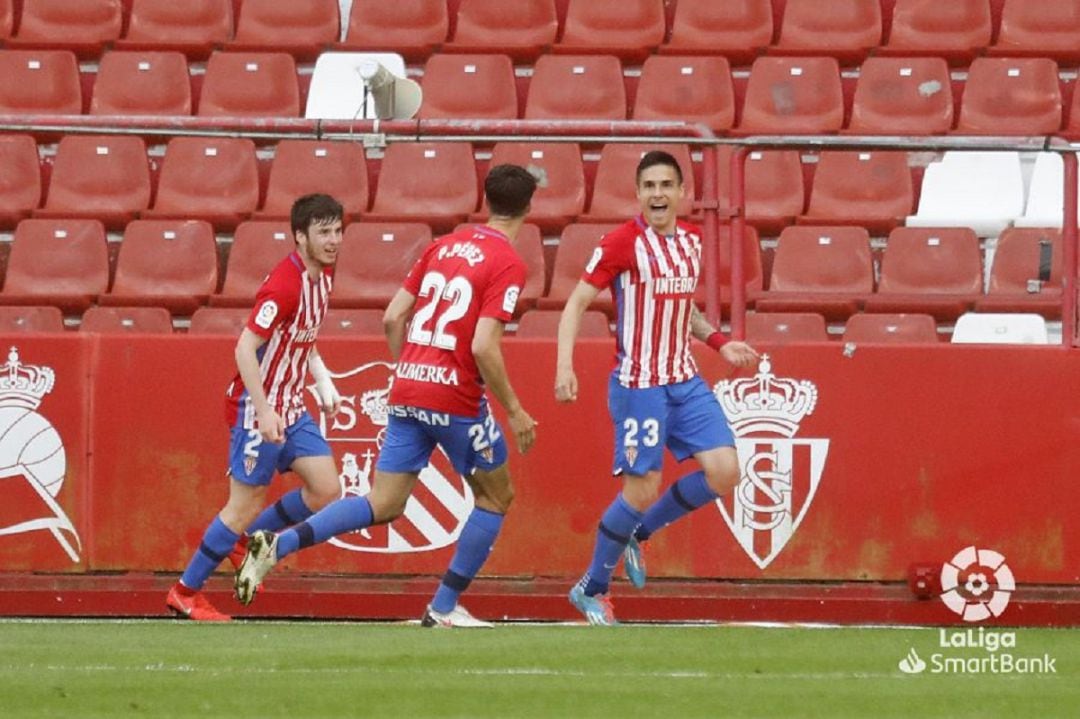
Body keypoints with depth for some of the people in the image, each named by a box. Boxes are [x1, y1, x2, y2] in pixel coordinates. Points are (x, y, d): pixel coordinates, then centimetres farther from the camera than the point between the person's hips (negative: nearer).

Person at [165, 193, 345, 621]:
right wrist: (264, 412, -28)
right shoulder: (285, 285, -22)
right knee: (246, 504, -5)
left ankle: (248, 540, 22)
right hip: (259, 409, -8)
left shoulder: (323, 275, 6)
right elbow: (245, 348, -25)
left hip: (291, 407, 9)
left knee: (325, 490, 1)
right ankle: (185, 593, 8)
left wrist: (322, 381, 12)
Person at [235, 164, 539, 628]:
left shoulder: (443, 246, 13)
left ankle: (277, 545, -10)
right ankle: (444, 607, 12)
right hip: (457, 397, -6)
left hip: (407, 392, 6)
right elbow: (483, 347, -18)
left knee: (383, 506, 7)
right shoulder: (507, 264, -9)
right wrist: (514, 411, -8)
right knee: (496, 497, 14)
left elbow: (393, 317, 12)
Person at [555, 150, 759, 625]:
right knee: (641, 490, -7)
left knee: (724, 472, -6)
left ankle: (638, 533, 17)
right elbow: (576, 304, -10)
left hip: (684, 381, 6)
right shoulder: (622, 242, -11)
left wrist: (719, 343, 14)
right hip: (637, 385, -6)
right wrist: (564, 366, -22)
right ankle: (592, 589, 12)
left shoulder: (691, 240, 9)